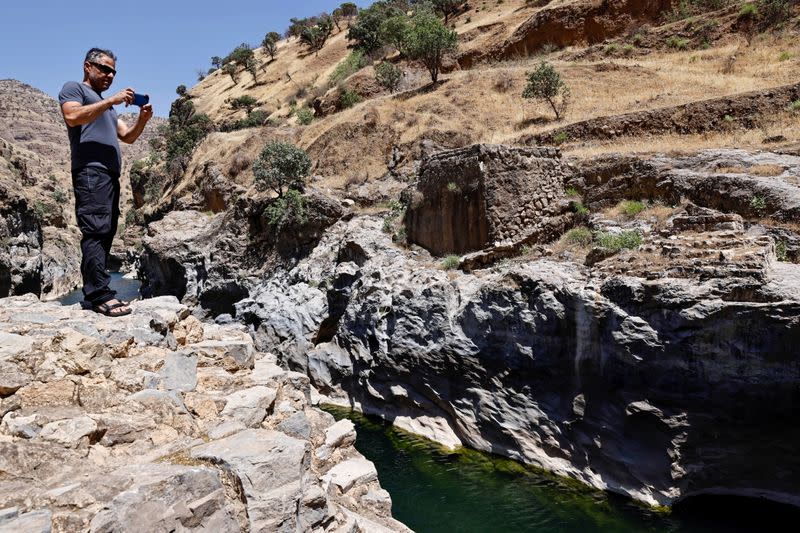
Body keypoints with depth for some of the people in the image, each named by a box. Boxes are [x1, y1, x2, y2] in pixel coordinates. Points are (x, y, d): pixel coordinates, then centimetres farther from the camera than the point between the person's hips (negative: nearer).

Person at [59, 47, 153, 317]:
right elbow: (72, 116, -13)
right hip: (90, 171, -9)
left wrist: (142, 120, 5)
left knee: (104, 234, 4)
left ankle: (92, 293, 6)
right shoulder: (73, 88, 7)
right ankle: (100, 294, -21)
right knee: (96, 231, -16)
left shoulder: (106, 105, 32)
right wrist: (112, 100, -14)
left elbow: (127, 136, 23)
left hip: (110, 174, 9)